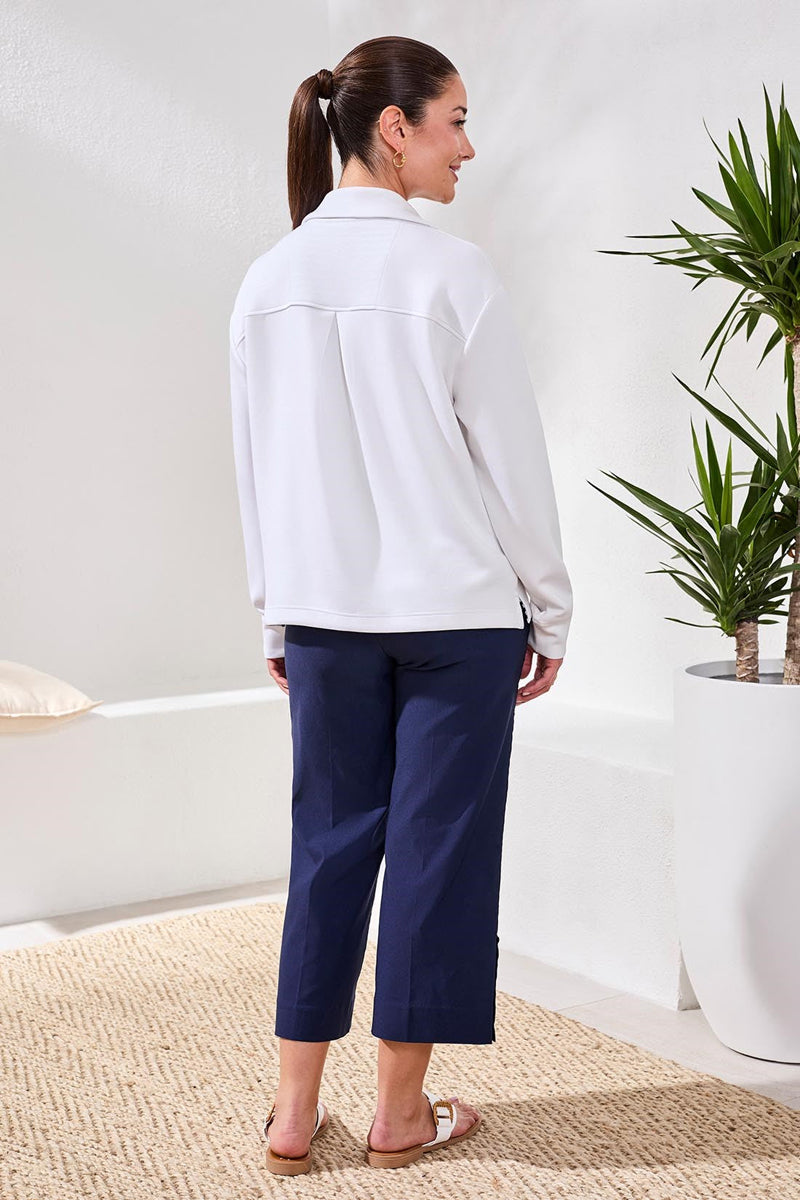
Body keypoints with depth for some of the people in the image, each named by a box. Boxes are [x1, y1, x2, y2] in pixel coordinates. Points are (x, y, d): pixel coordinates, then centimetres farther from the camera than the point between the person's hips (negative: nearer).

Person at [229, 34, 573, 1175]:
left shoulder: (266, 282, 3)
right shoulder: (451, 273, -12)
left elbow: (258, 467, 8)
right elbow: (512, 456, -8)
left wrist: (278, 613, 16)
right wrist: (549, 612, 1)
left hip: (325, 613, 5)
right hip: (457, 610, -5)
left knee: (331, 842, 13)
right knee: (437, 846, 7)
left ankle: (295, 1113, 19)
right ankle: (402, 1112, 19)